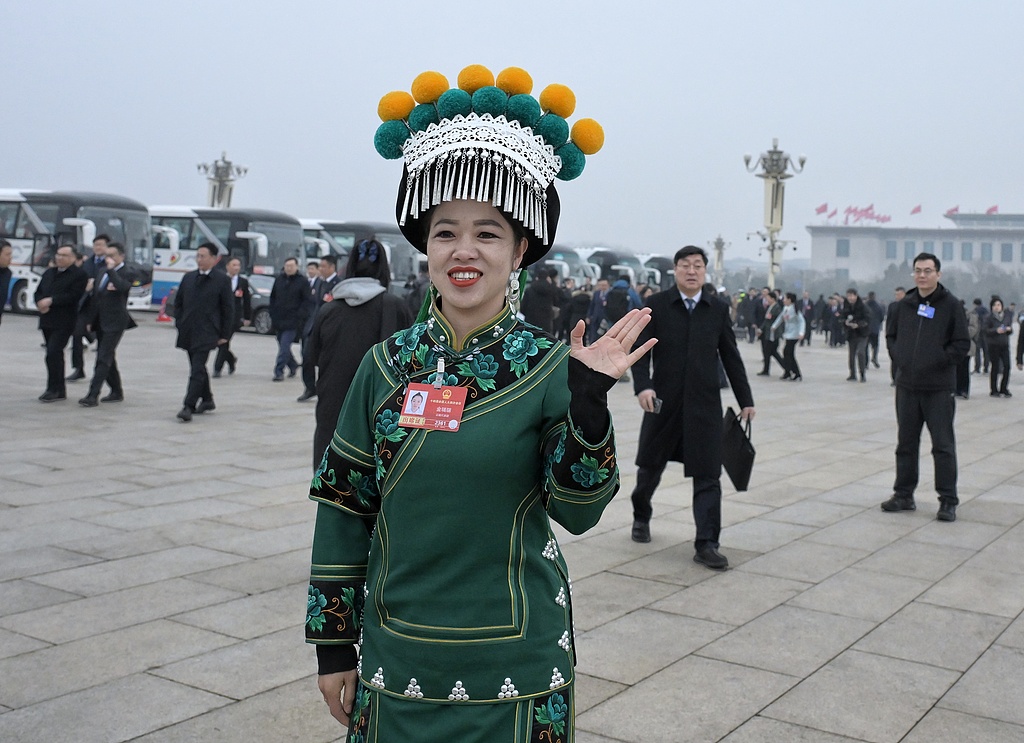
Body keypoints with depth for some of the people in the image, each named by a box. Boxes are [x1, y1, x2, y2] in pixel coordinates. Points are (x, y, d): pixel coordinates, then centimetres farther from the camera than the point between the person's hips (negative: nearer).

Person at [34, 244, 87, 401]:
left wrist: (51, 301, -19)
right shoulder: (49, 273, 18)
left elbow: (73, 295, -17)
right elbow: (38, 291, 16)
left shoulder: (79, 274, -6)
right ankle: (60, 390, 19)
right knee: (55, 355, 12)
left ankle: (53, 389, -7)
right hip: (47, 320, 7)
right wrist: (40, 303, -6)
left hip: (64, 322, -7)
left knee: (53, 353, -15)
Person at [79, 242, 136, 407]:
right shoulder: (103, 272, 16)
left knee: (103, 359, -12)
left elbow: (122, 286, -29)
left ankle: (93, 395, -15)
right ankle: (117, 392, 24)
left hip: (114, 323, -8)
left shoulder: (127, 273, -6)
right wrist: (90, 320, 15)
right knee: (108, 358, 13)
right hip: (100, 322, 8)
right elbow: (95, 297, 18)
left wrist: (111, 269, -20)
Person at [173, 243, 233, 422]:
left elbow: (228, 308, -3)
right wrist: (179, 323, 8)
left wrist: (224, 334, -5)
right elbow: (178, 302, 19)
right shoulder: (188, 277, 12)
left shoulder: (222, 280, -3)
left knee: (197, 370, -13)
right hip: (188, 333, 6)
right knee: (198, 368, 15)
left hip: (206, 334, -6)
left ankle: (188, 407, -17)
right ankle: (207, 400, 30)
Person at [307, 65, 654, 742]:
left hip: (515, 665, -1)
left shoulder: (548, 365, -7)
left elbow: (579, 510, -12)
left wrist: (589, 399, -26)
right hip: (397, 658, 2)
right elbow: (344, 508, 2)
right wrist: (334, 646, 4)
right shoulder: (388, 364, -3)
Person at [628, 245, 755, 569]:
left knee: (707, 474, -4)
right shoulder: (656, 306, -2)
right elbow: (641, 350, -7)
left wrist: (745, 400, 10)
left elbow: (731, 357, 9)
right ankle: (641, 516, 42)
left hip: (705, 403, 1)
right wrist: (643, 385, -23)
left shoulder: (718, 309, 5)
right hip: (664, 401, -1)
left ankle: (706, 544, 0)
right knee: (650, 465, 15)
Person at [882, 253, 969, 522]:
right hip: (906, 386, 5)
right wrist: (898, 358, 4)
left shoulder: (950, 304, -4)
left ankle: (948, 501, 5)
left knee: (943, 446, -1)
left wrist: (940, 361, -13)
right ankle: (903, 495, 22)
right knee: (906, 444, 12)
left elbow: (962, 343, -4)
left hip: (938, 388, -5)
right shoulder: (905, 305, 8)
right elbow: (891, 335, 19)